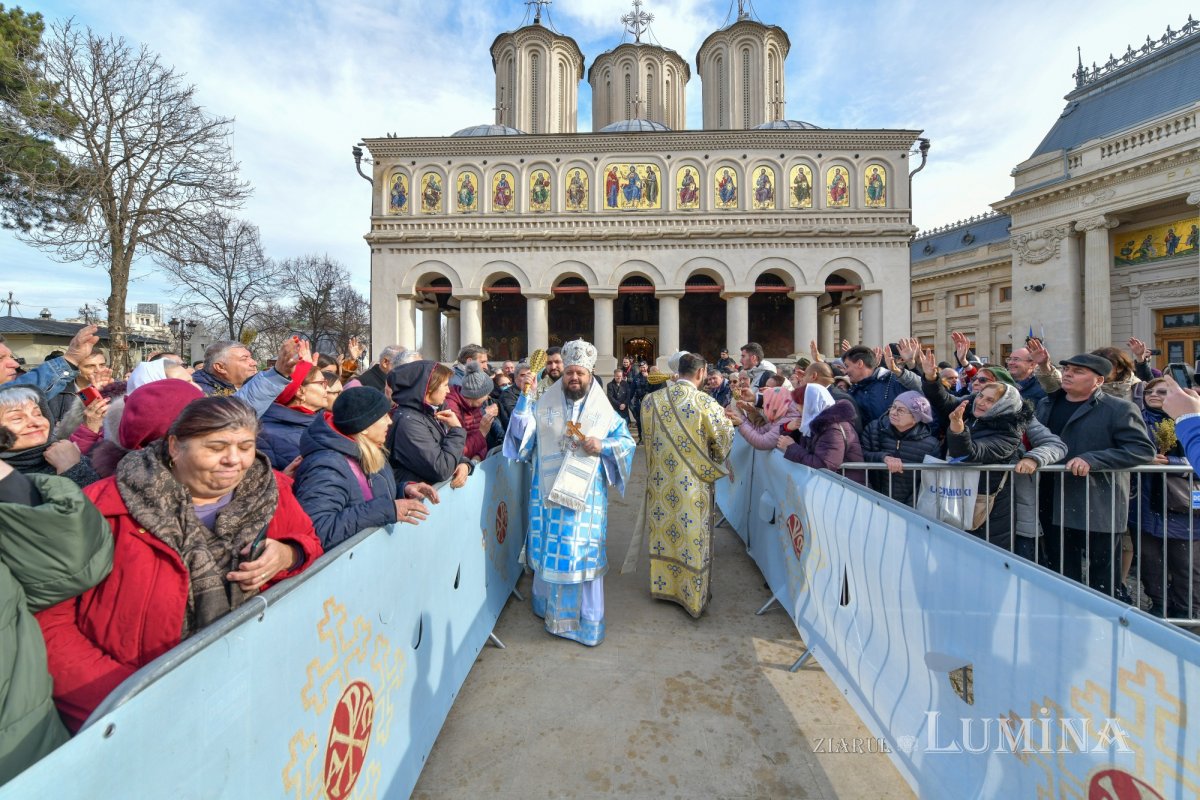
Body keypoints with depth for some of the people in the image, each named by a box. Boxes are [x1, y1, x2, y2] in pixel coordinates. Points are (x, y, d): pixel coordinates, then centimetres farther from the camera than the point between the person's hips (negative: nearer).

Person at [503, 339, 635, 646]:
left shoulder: (603, 410, 3)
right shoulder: (544, 403, 4)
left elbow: (627, 441, 4)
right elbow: (523, 431, -6)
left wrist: (603, 446, -13)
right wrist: (524, 396, -13)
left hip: (585, 495, -1)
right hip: (548, 492, 1)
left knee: (584, 553, 3)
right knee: (549, 551, 12)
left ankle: (587, 622, 18)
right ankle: (550, 607, 36)